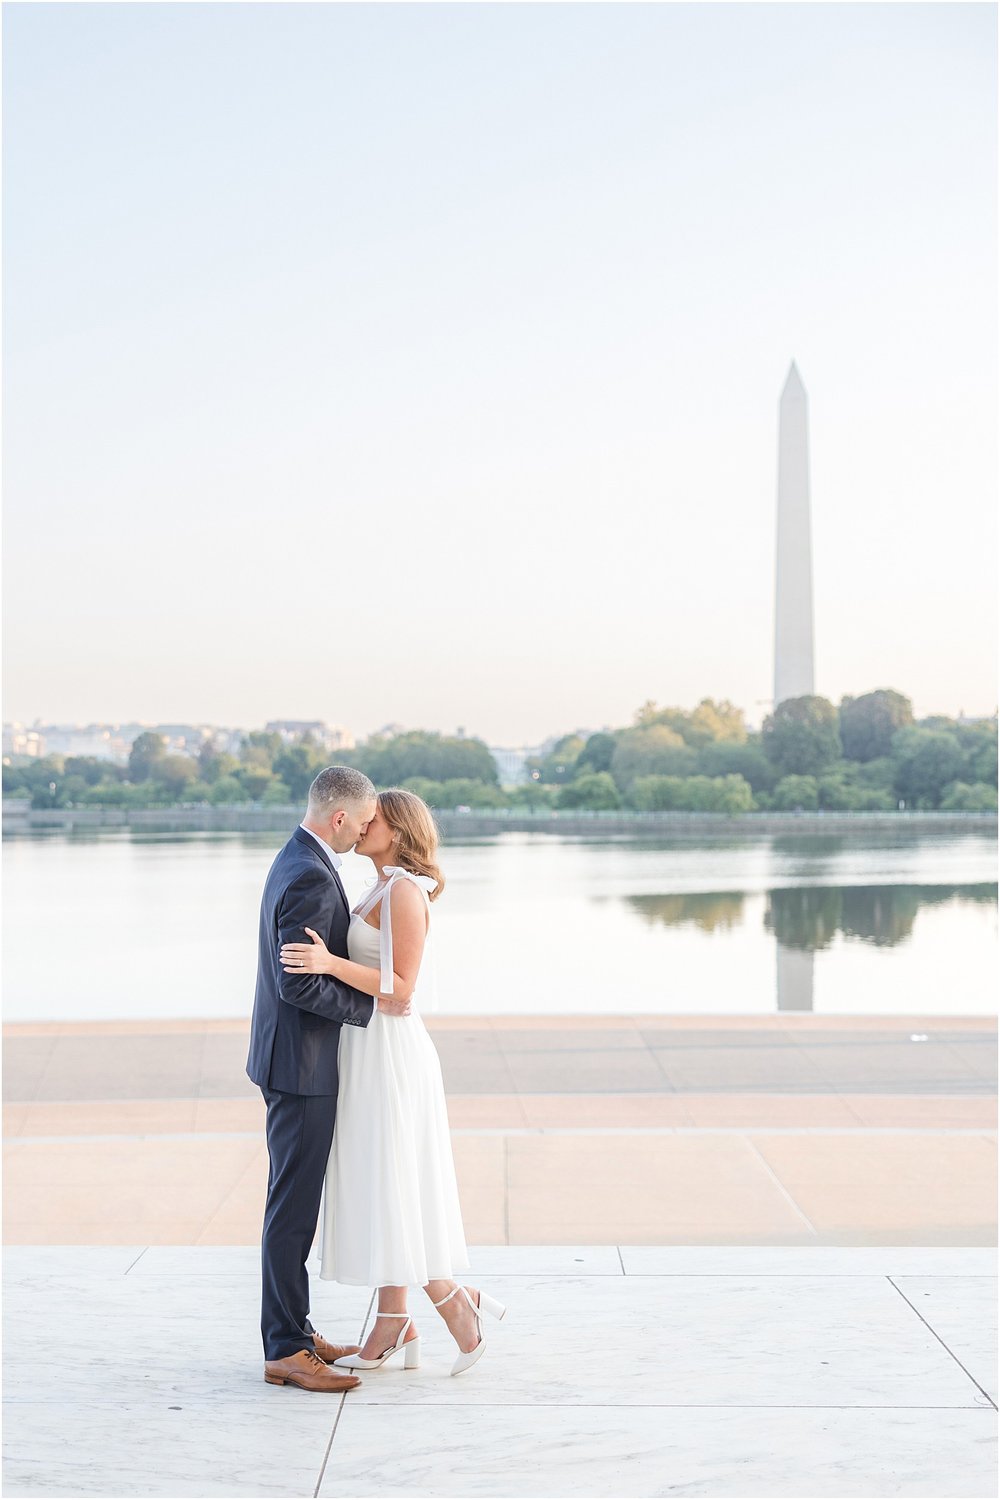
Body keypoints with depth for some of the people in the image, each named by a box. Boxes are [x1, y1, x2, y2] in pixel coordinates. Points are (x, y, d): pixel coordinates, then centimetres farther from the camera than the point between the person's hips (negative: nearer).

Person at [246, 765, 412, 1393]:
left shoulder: (299, 862, 12)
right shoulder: (311, 879, -22)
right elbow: (299, 984, -25)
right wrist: (373, 1003, -17)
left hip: (295, 1059, 11)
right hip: (300, 1065, -11)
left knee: (297, 1203, 16)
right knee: (294, 1207, -4)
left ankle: (295, 1329, 26)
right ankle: (286, 1351, 3)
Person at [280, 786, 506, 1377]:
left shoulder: (406, 892, -16)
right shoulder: (386, 891, 13)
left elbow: (401, 987, -21)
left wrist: (331, 964, -30)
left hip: (388, 1055, -10)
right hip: (371, 1052, 10)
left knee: (387, 1193, -5)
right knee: (380, 1192, 10)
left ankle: (461, 1309, 5)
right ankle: (394, 1329, 15)